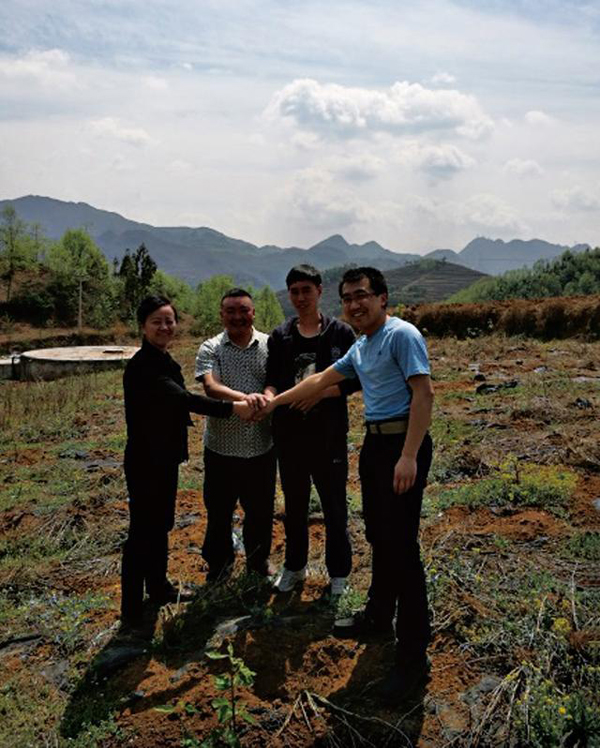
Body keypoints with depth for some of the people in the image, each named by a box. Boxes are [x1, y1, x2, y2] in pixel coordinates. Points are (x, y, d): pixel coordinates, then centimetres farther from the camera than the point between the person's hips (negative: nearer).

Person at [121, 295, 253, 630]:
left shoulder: (166, 361, 8)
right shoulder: (142, 365, -21)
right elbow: (183, 398, -30)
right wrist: (233, 408, -29)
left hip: (166, 457, 9)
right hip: (145, 460, -9)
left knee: (161, 526, 20)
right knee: (142, 532, -1)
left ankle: (159, 587, 36)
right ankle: (132, 610, 11)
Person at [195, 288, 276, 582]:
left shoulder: (270, 345, 0)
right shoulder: (210, 349, -4)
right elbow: (210, 387, -20)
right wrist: (244, 397, -37)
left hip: (261, 445, 1)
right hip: (221, 446, -1)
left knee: (261, 509, 16)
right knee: (219, 510, 14)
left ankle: (258, 561, 40)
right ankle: (219, 565, 36)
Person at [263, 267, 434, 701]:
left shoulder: (402, 335, -12)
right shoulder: (360, 348, 16)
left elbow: (423, 393, -19)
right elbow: (321, 381, 25)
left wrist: (409, 456, -25)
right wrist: (274, 402, 27)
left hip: (402, 444, -9)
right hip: (374, 443, 9)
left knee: (401, 546, -8)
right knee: (379, 538, 18)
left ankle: (414, 656, 1)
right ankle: (379, 617, 36)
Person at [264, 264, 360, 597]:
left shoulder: (340, 332, -3)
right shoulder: (280, 336, 4)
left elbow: (354, 380, -4)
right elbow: (272, 380, 2)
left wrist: (321, 392, -18)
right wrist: (269, 396, -20)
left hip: (329, 434, -3)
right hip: (289, 434, 3)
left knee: (334, 505, 8)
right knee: (294, 504, 17)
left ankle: (338, 572, 26)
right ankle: (295, 566, 35)